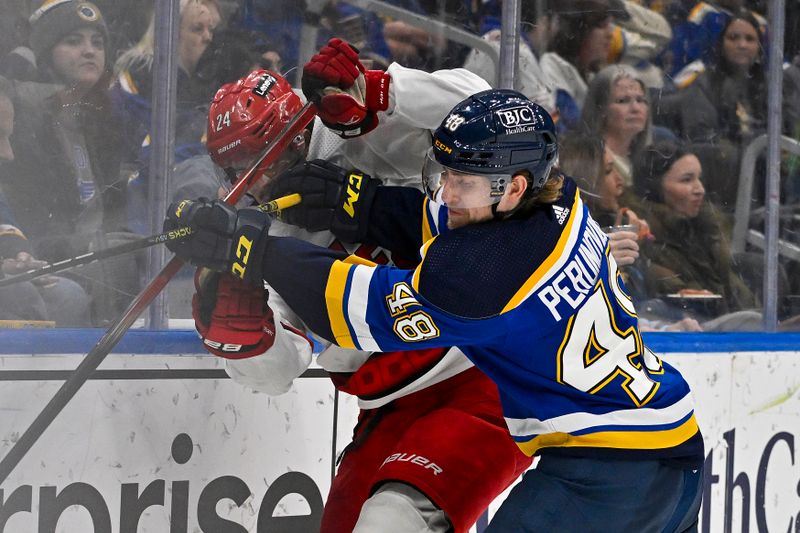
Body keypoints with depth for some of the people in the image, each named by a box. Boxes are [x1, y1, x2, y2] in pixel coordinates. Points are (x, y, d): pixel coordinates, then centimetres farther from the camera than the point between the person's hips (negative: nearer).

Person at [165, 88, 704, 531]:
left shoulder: (493, 271, -25)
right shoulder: (555, 202, 0)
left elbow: (372, 311, -19)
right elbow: (444, 223, 15)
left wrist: (252, 249, -19)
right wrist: (354, 197, 2)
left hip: (610, 472, -10)